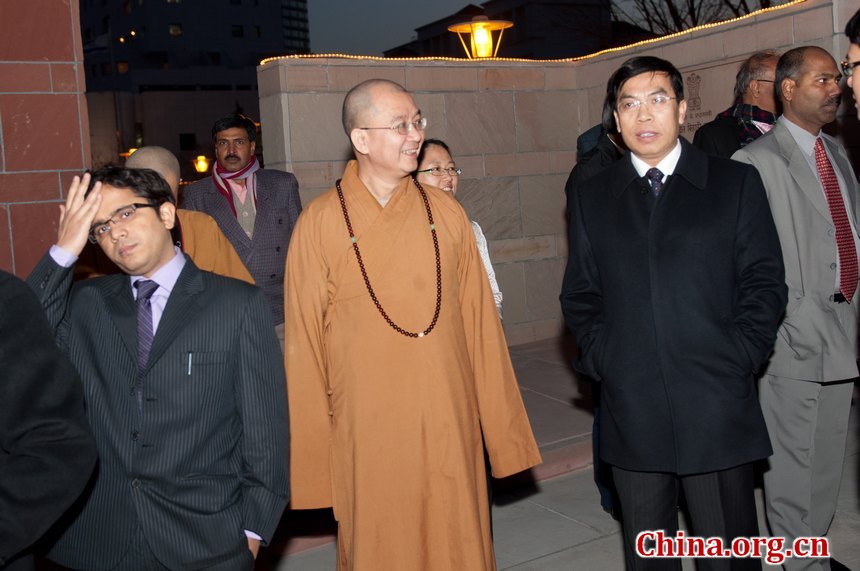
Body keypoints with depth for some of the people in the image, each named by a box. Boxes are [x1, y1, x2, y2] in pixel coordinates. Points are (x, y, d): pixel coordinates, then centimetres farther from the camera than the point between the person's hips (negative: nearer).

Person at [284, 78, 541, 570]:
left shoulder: (447, 214, 0)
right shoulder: (320, 224, -7)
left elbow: (480, 324, 2)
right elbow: (305, 345, -3)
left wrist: (503, 432, 3)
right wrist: (313, 456, 0)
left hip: (451, 429, 2)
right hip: (366, 437, -2)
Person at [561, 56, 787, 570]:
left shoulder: (737, 182, 5)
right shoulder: (593, 197, 10)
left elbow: (764, 282, 2)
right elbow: (580, 295, 10)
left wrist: (737, 360, -8)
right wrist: (601, 360, -3)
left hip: (717, 409, -1)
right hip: (631, 410, 2)